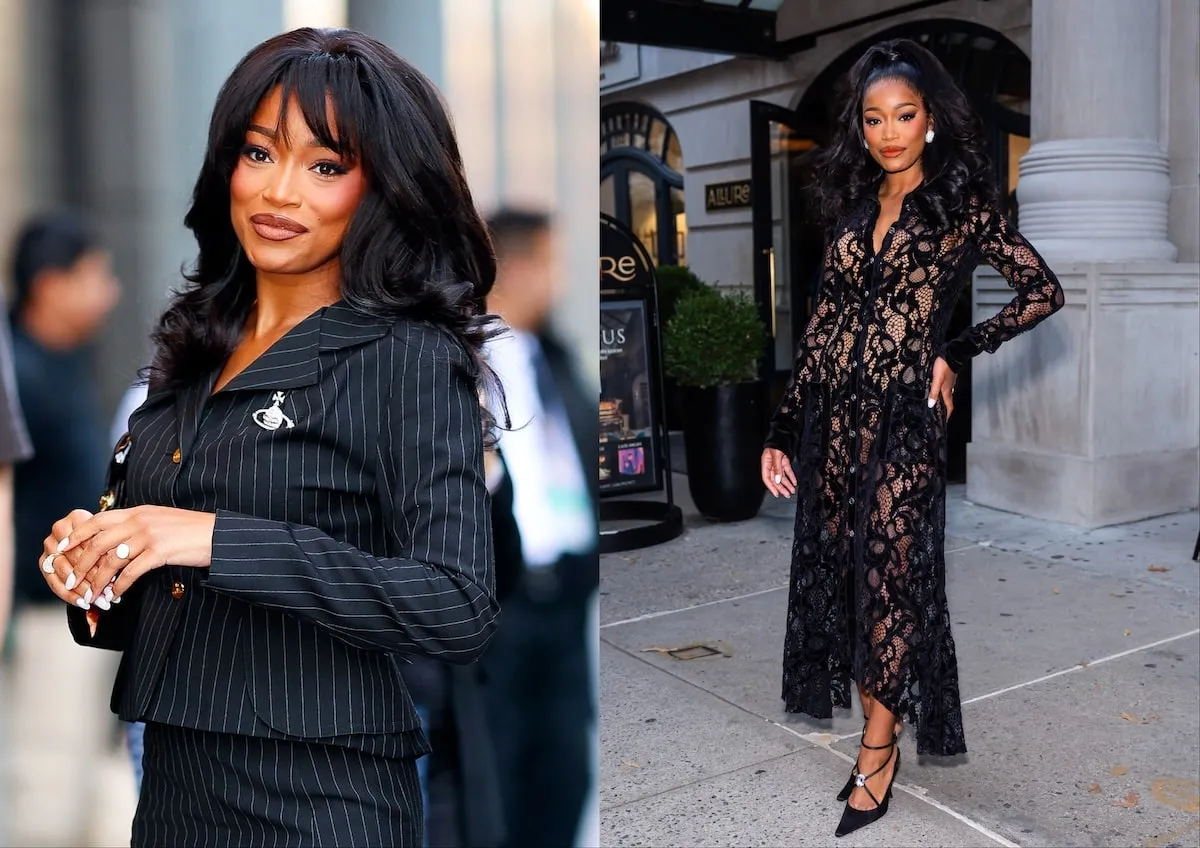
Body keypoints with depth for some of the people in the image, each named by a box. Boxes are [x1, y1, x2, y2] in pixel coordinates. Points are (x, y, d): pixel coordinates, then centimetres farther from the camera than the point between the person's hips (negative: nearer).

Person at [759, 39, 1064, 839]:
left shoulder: (963, 205, 0)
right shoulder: (853, 206, 12)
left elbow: (1044, 291, 0)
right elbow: (823, 324, 11)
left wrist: (955, 354, -5)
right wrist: (784, 429, 8)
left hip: (903, 417, -5)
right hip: (832, 414, 5)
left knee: (890, 573, -1)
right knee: (838, 570, 8)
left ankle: (877, 751, 12)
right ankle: (879, 729, 24)